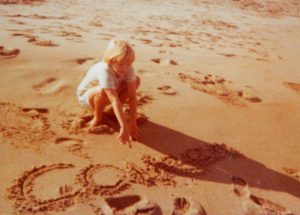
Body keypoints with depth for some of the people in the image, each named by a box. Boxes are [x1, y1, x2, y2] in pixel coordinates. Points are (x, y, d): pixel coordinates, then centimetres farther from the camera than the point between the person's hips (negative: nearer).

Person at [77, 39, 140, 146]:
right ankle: (97, 117, -9)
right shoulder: (104, 71, -40)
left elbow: (132, 96, -25)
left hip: (110, 93, 6)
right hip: (86, 94, -5)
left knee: (136, 80, -12)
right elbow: (114, 100, -47)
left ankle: (115, 111, 1)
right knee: (103, 91, -41)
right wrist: (124, 127, -51)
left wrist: (132, 123, -29)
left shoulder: (128, 68, -23)